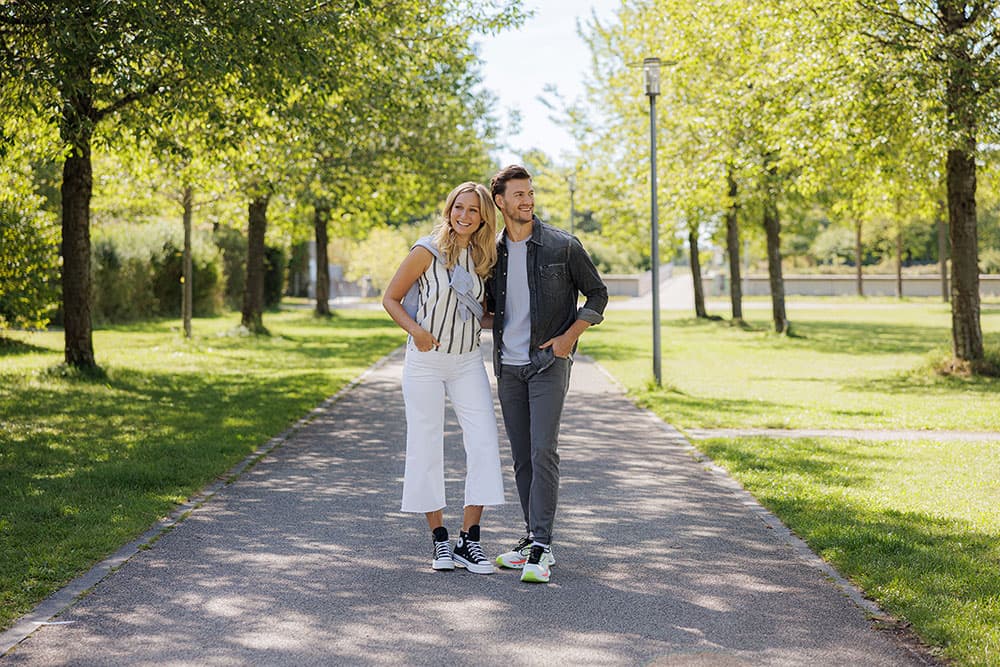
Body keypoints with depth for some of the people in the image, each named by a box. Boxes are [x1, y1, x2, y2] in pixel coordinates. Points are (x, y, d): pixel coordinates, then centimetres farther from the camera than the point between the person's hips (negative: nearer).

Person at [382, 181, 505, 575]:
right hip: (425, 361, -4)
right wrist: (415, 329, -20)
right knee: (426, 447, 0)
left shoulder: (483, 257, 4)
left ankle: (469, 541, -1)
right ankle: (439, 539, 12)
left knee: (484, 443, -7)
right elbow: (390, 299, -5)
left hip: (468, 362, 4)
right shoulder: (427, 251, -10)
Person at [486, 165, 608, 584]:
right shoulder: (493, 252, 8)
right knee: (522, 457, 8)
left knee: (543, 452, -13)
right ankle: (533, 538, 16)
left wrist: (569, 337, -8)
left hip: (548, 363, -5)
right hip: (508, 367, 5)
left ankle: (542, 549, -13)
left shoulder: (563, 247, -5)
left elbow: (597, 294, 2)